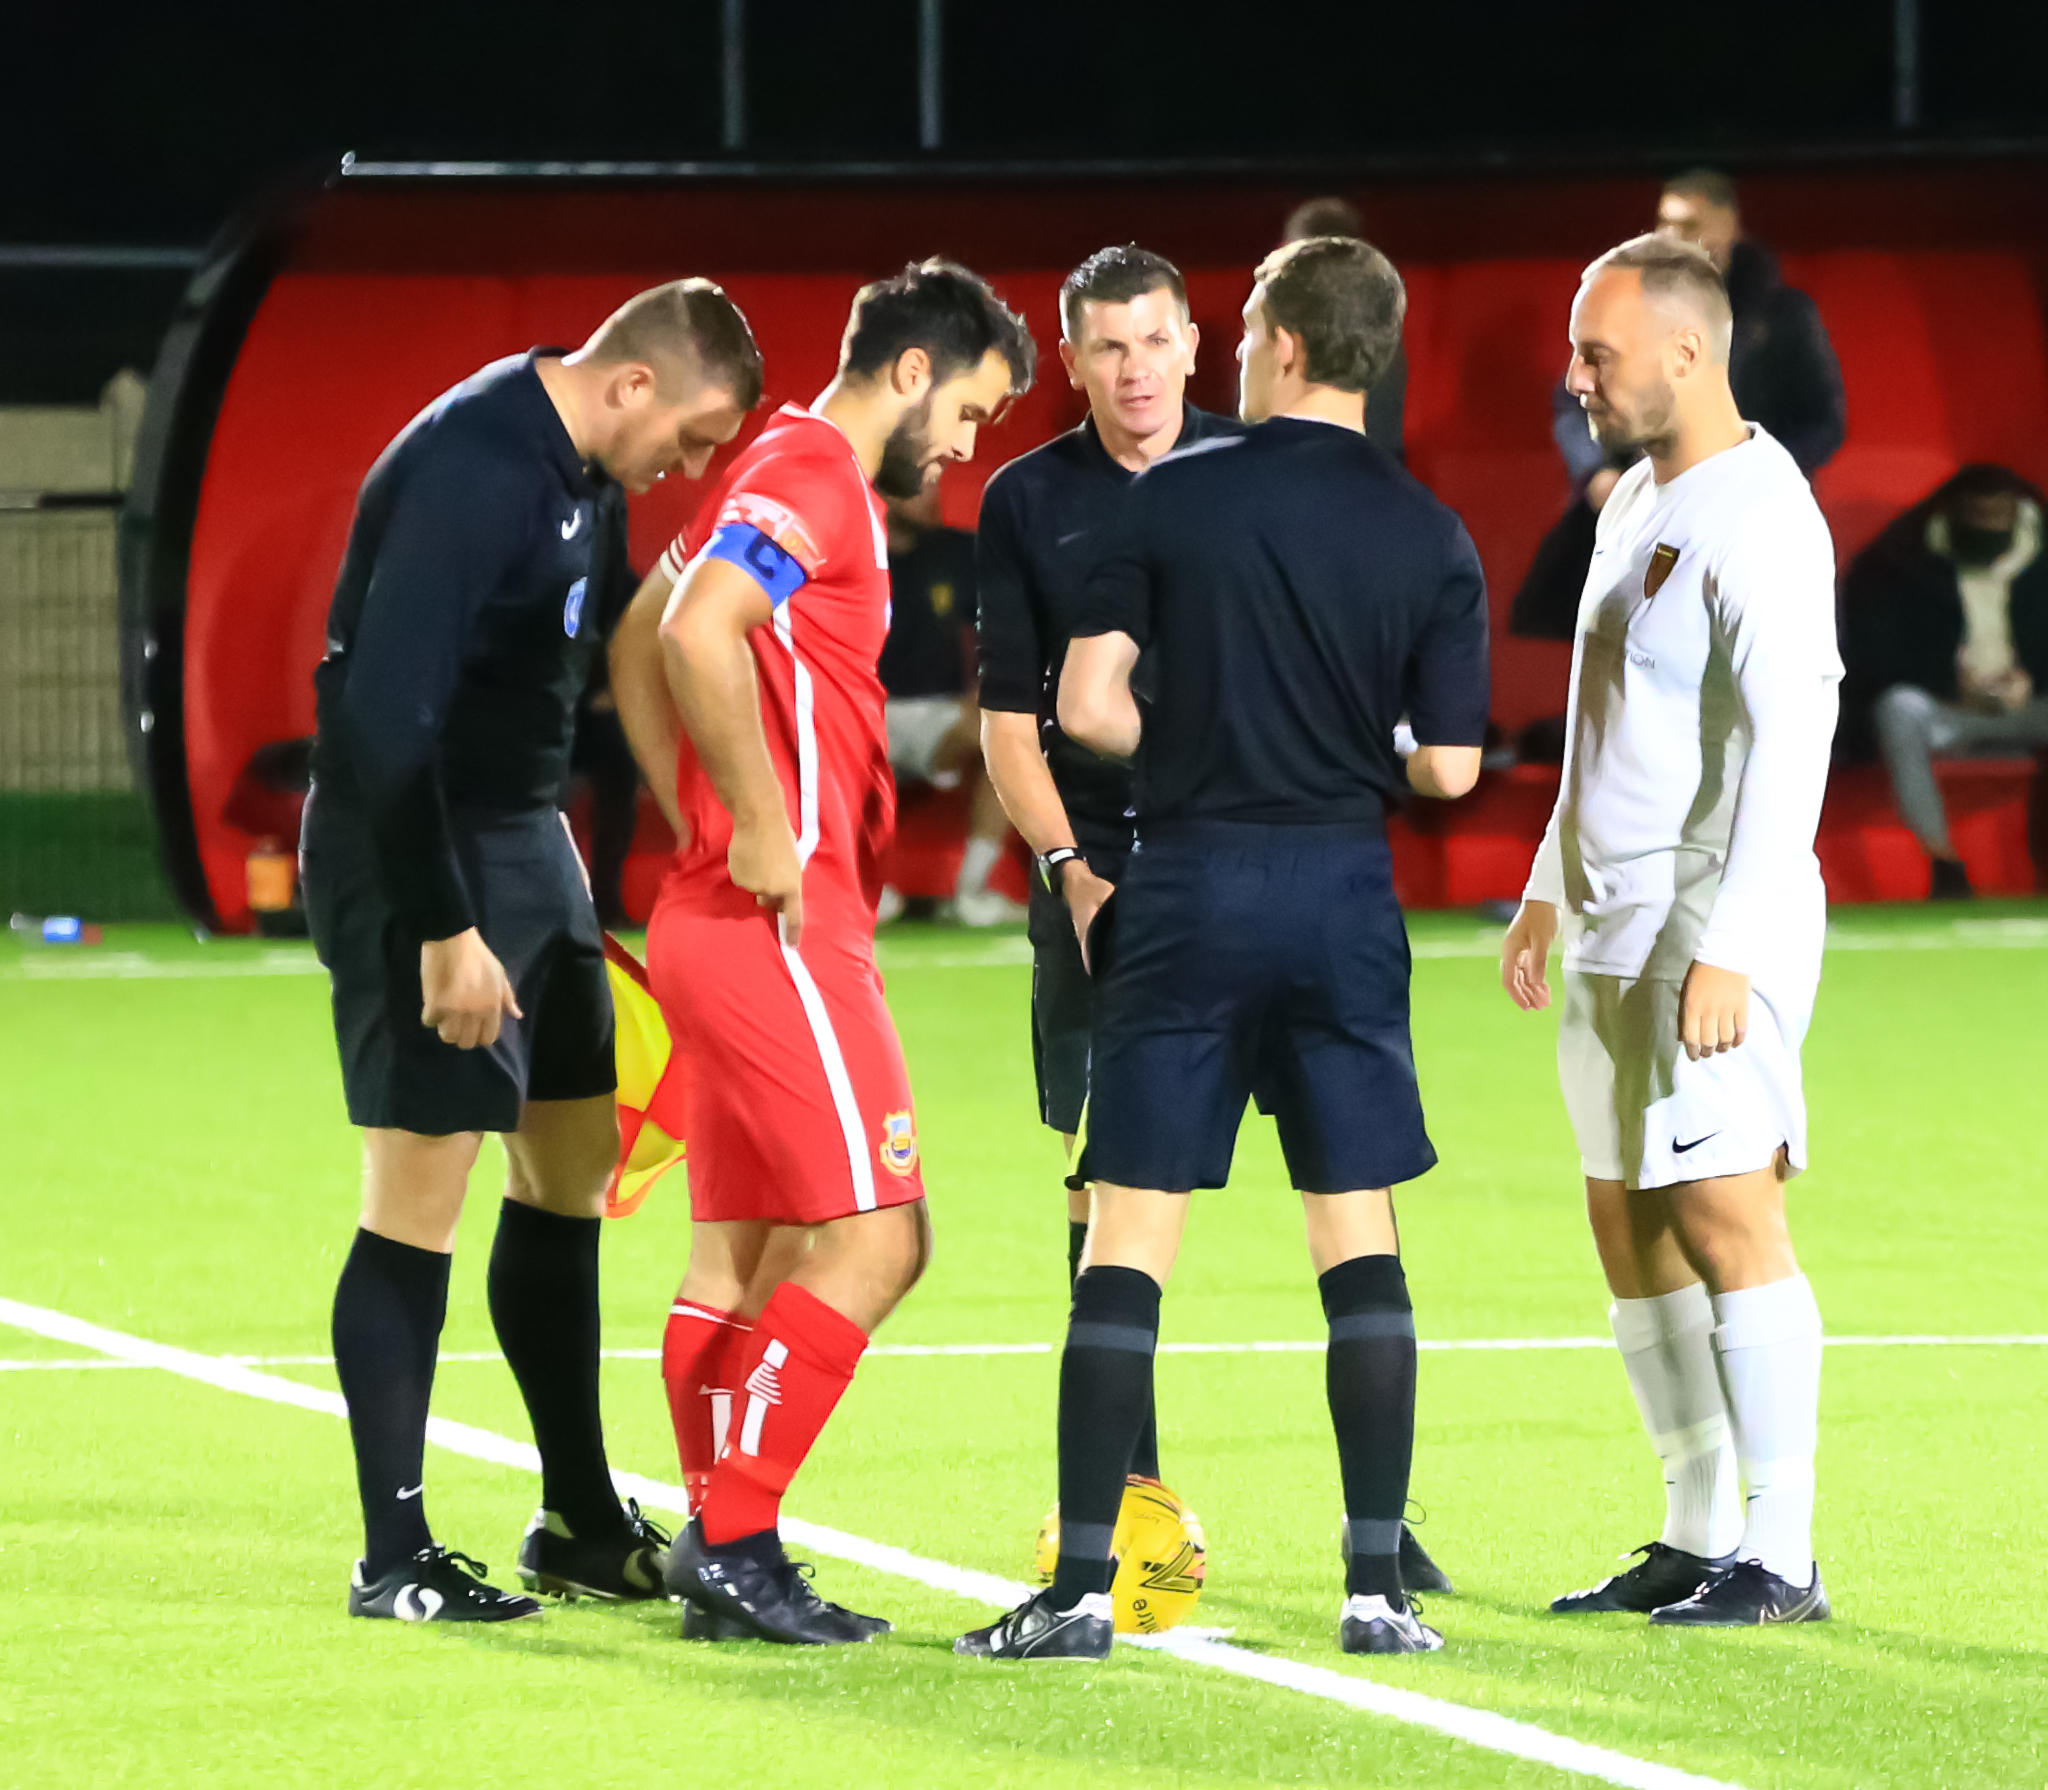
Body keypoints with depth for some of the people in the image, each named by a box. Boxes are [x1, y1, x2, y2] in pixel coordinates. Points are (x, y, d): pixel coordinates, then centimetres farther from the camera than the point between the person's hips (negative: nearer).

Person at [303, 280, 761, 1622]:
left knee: (572, 1169, 13)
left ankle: (581, 1522, 24)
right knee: (421, 1197, -6)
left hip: (523, 832, 10)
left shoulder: (587, 477, 7)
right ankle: (394, 1558, 1)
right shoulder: (474, 475, -23)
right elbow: (384, 715, -27)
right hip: (419, 852, -10)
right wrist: (443, 930, -26)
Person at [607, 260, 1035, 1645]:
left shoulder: (790, 478, 20)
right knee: (876, 1238, -10)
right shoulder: (814, 474, -11)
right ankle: (731, 1538, -11)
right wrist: (762, 830, -21)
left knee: (742, 1254, 11)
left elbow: (639, 644, 28)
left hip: (726, 917, 11)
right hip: (781, 924, -11)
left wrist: (700, 828, 20)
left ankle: (725, 1553, 13)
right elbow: (696, 633, -27)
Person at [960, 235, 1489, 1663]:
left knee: (1129, 1238, 1)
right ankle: (1379, 1585, 4)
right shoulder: (1432, 540, 0)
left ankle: (1083, 1585, -2)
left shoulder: (1173, 498, -4)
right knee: (1360, 1237, 7)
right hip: (1344, 891, 1)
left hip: (1189, 886, -1)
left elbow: (1090, 708, -8)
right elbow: (1449, 769, -1)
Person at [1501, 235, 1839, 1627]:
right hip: (1613, 935, 10)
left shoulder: (1756, 518, -14)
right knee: (1633, 1224, 10)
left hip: (1715, 936, -10)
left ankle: (1781, 1556, -12)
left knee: (1725, 1215, -13)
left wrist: (1729, 945, -24)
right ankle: (1699, 1539, 16)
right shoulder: (1637, 501, 16)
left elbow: (1790, 738, -20)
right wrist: (1551, 887, 26)